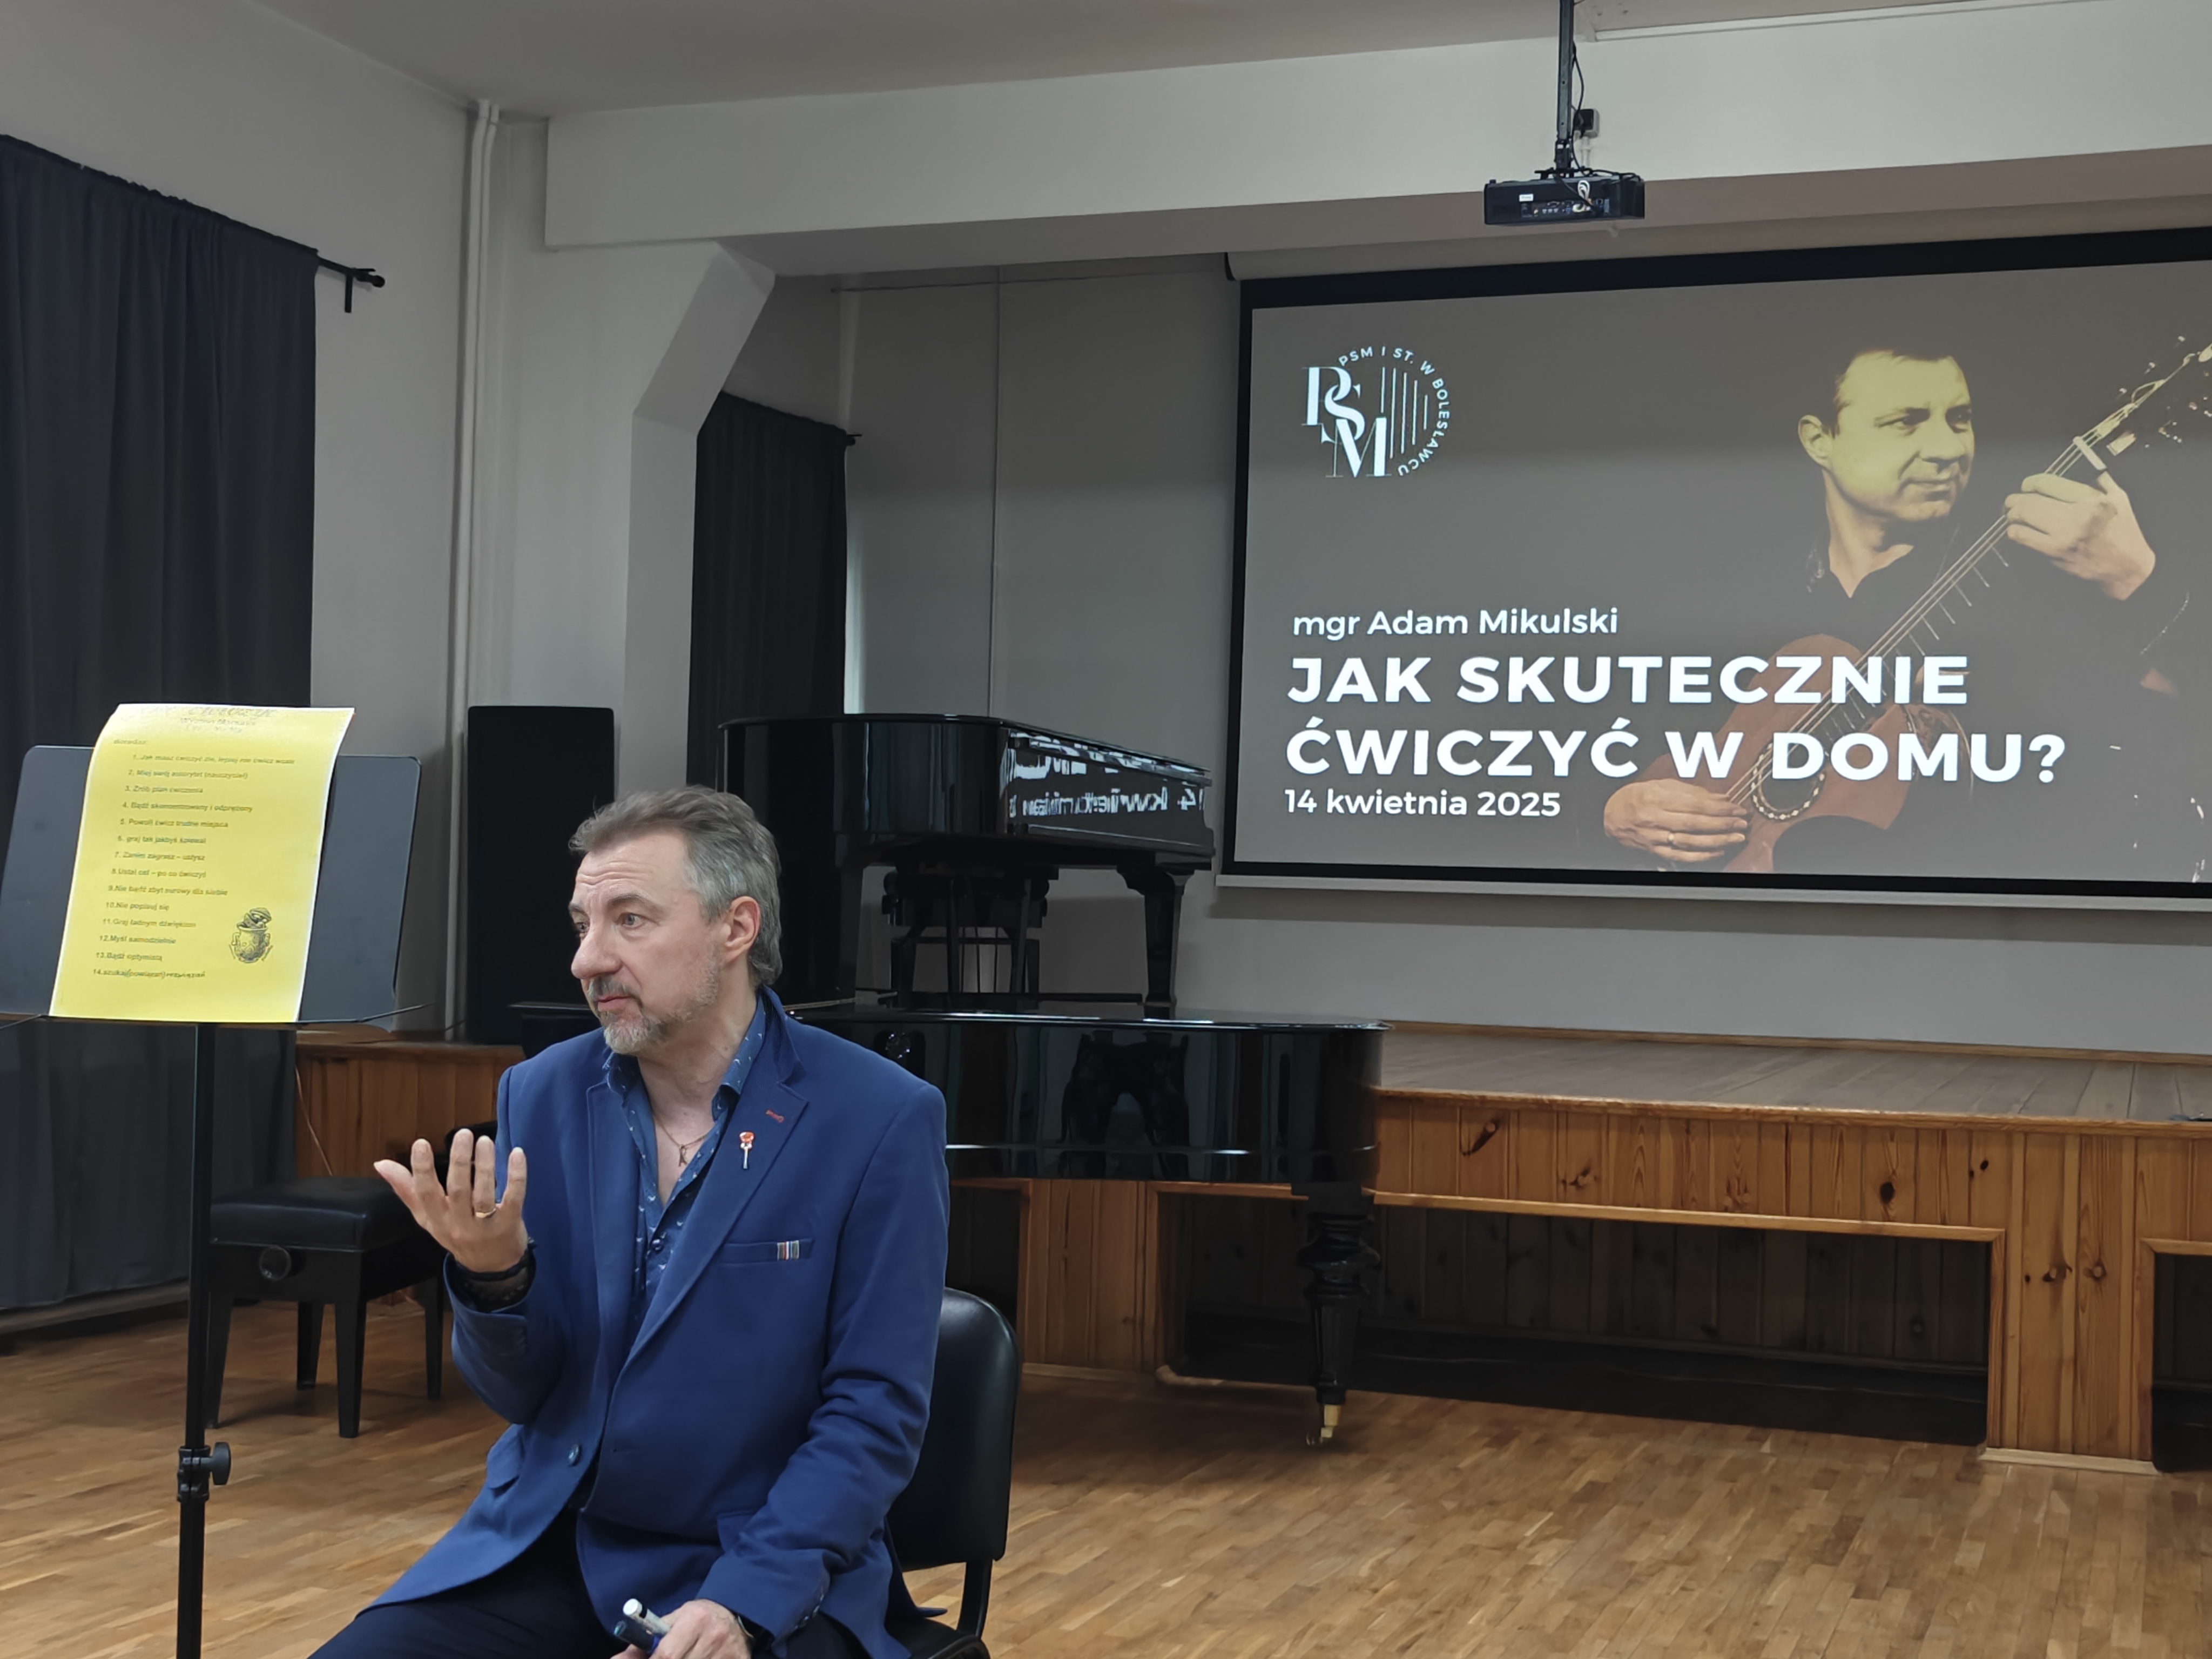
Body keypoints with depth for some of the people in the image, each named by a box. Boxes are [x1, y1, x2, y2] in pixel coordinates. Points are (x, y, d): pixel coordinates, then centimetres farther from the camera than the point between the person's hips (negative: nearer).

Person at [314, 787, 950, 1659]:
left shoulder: (879, 1119, -11)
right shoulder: (543, 1095, 1)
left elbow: (876, 1412, -9)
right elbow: (519, 1396, 4)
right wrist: (492, 1271, -16)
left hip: (769, 1574, -4)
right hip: (547, 1546, 4)